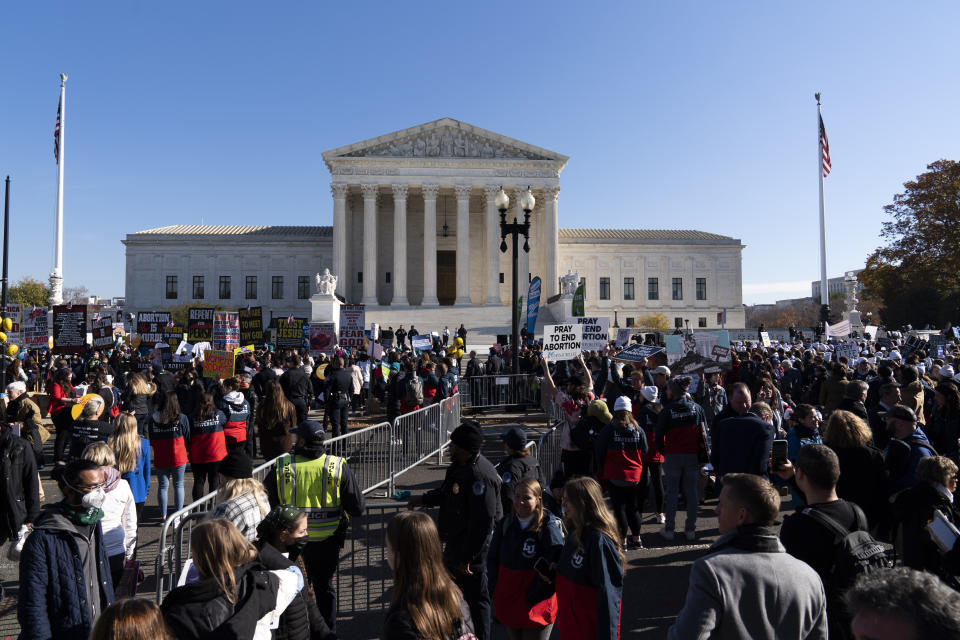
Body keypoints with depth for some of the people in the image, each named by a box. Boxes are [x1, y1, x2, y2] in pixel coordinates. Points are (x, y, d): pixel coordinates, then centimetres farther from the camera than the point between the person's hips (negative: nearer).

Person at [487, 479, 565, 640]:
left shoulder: (549, 527, -15)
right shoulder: (505, 524, 2)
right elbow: (492, 558, 10)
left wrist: (533, 595, -18)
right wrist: (496, 589, 2)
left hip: (536, 608, -5)